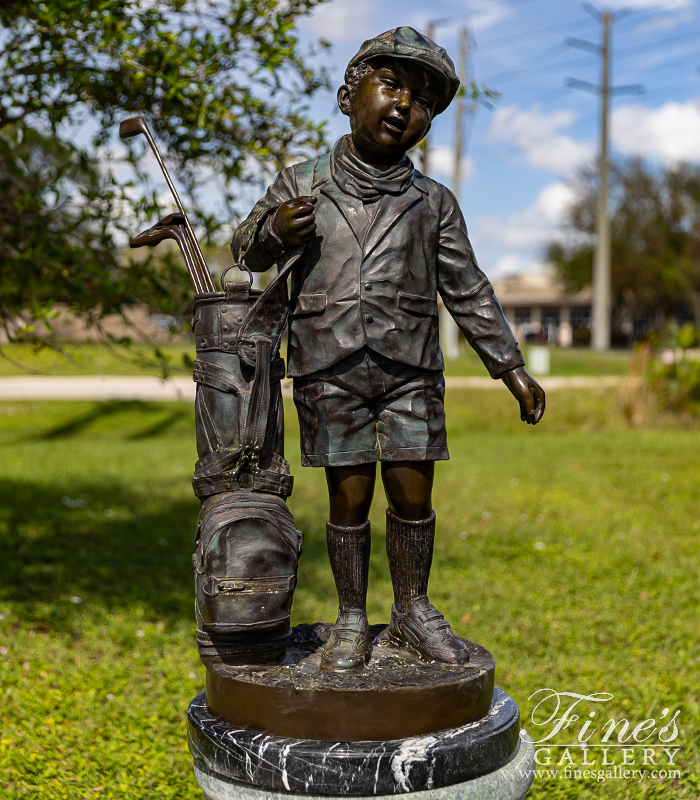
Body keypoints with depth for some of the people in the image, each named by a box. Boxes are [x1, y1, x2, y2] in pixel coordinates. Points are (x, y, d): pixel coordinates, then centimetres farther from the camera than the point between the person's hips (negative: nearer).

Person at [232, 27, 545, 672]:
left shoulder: (434, 202, 9)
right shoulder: (302, 184, 7)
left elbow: (469, 291, 13)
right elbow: (247, 250, 12)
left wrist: (511, 366, 11)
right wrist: (275, 230, -12)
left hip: (410, 370, 1)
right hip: (331, 371, -1)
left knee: (413, 495, 4)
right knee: (350, 498, 2)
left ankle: (413, 611, 23)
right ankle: (351, 621, 18)